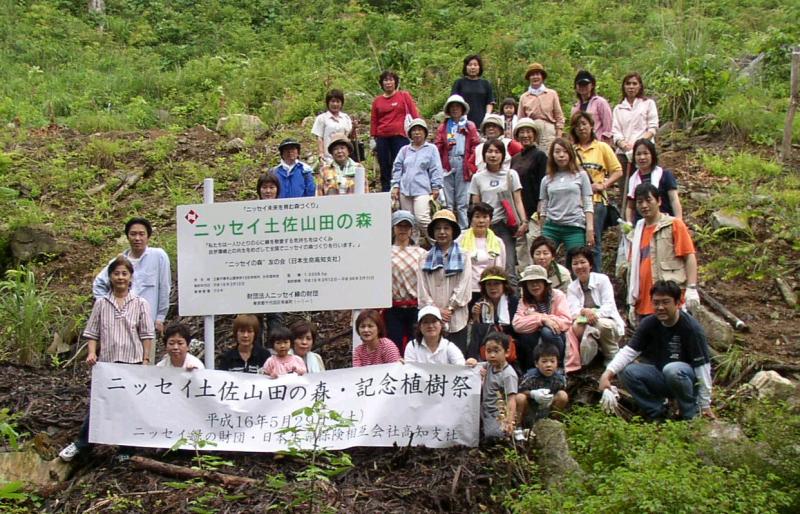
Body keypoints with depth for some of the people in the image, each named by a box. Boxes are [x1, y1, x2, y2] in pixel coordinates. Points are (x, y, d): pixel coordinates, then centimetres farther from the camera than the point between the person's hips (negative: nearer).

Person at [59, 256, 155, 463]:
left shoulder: (140, 304, 2)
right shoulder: (101, 303, 5)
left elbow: (147, 335, 2)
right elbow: (92, 333, 8)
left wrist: (146, 359, -3)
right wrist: (91, 353, -6)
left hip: (132, 362, -1)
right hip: (106, 362, 1)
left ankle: (125, 450, 18)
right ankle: (80, 444, 17)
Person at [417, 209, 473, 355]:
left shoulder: (463, 258, 9)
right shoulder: (425, 260, 11)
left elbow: (463, 288, 0)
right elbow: (422, 290, 4)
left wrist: (449, 309, -7)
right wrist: (436, 311, -7)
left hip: (457, 321, -1)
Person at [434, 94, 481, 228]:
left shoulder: (469, 126, 10)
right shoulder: (443, 127, 14)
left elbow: (476, 146, 3)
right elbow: (437, 147, 6)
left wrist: (471, 166, -7)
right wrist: (438, 166, -9)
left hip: (463, 164, -1)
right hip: (447, 165, 2)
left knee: (462, 202, -1)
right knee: (448, 201, 3)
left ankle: (463, 230, 1)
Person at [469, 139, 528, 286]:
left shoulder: (510, 175, 8)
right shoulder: (478, 177, 12)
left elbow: (518, 201, 4)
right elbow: (475, 206, 12)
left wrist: (524, 221, -10)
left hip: (505, 225, -2)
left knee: (508, 267, -10)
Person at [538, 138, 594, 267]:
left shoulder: (580, 175, 7)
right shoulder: (547, 179, 11)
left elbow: (588, 205, 3)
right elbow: (543, 209, 12)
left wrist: (590, 229, -5)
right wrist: (541, 235, 8)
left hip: (575, 228, -2)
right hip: (551, 227, 2)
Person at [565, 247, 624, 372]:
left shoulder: (602, 279, -3)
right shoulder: (572, 287, 6)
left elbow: (609, 305, -13)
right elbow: (572, 311, -8)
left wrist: (595, 314, -32)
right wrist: (584, 312, -32)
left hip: (607, 321, -1)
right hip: (587, 327, 1)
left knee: (603, 324, -38)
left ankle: (613, 356, -10)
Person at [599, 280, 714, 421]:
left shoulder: (691, 328, -19)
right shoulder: (649, 323, -7)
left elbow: (702, 366, -17)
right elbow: (629, 351, -12)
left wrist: (705, 405, -16)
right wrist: (608, 373, -30)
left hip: (686, 378, -4)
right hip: (660, 379, 4)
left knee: (672, 370, -38)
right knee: (626, 372, -20)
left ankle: (691, 415, -13)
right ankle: (657, 412, -3)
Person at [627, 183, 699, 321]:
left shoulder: (674, 225, 0)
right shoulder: (638, 230, 17)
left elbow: (689, 256, -5)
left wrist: (691, 288, -15)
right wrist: (632, 303, 16)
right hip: (644, 303, 6)